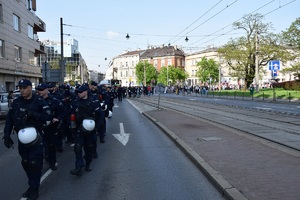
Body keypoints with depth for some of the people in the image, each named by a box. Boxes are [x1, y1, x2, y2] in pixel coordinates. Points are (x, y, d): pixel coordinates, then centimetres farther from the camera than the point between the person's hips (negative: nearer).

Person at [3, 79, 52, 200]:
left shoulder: (39, 102, -8)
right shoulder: (16, 102, 5)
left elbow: (48, 118, -11)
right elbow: (9, 119, 9)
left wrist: (34, 114, -25)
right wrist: (7, 135, 4)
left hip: (36, 139, -5)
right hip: (22, 139, 5)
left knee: (35, 164, 1)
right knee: (25, 163, 14)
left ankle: (34, 189, 17)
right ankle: (32, 185, 33)